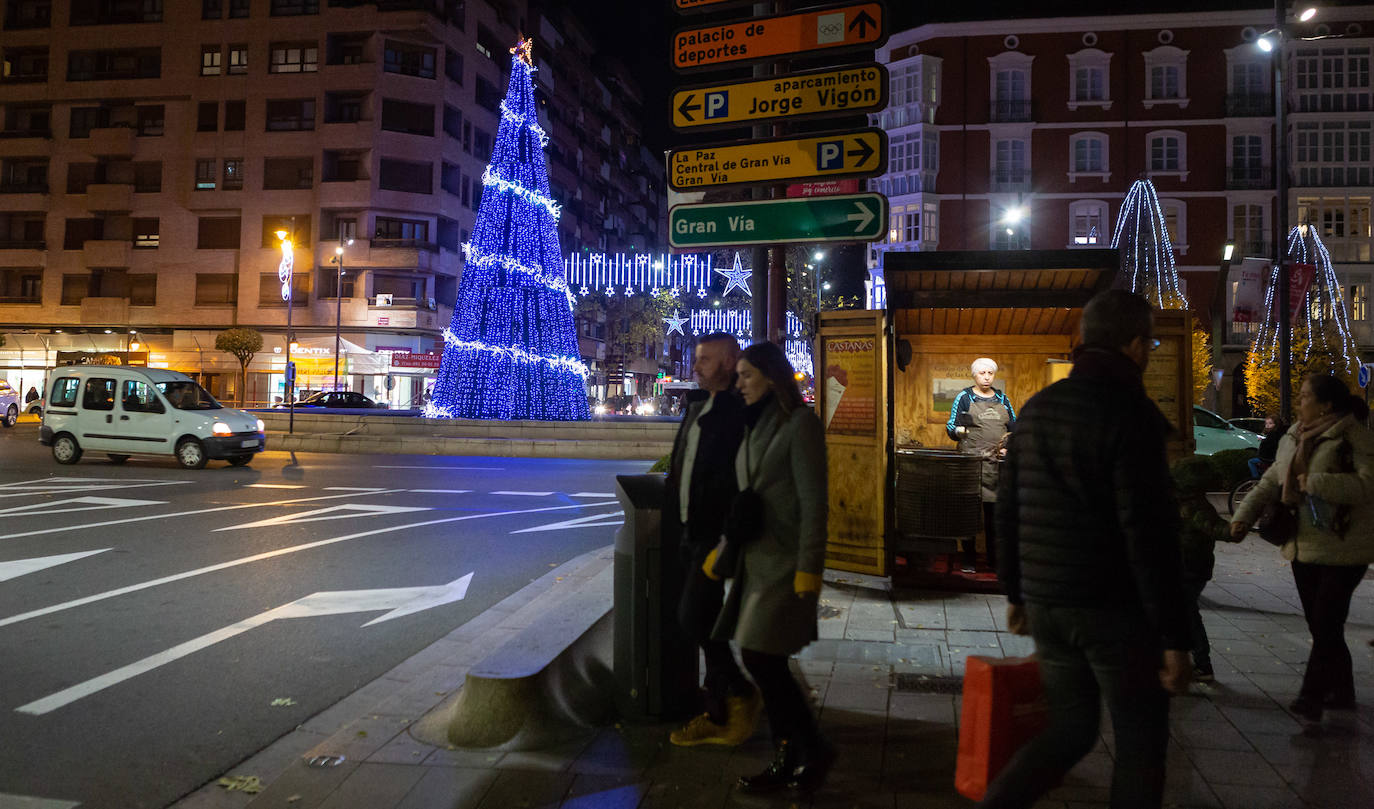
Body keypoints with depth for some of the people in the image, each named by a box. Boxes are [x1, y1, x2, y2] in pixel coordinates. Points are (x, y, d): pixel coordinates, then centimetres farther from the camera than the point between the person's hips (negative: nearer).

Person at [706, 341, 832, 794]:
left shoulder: (799, 424, -10)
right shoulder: (754, 428, 13)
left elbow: (814, 500, -15)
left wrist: (808, 570, -18)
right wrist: (724, 549, 16)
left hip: (785, 560, -8)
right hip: (755, 559, 8)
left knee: (761, 657, -9)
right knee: (764, 663, 8)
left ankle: (814, 750, 9)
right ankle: (787, 761, 20)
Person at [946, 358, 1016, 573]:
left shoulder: (1002, 399, 16)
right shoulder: (964, 397, 5)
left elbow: (1014, 427, 19)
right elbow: (951, 427, 3)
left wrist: (1009, 448, 2)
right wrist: (958, 431, -20)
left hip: (998, 463, 3)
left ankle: (995, 558, 12)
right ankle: (969, 559, 6)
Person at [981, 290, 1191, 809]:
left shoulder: (1037, 409, 7)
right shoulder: (1129, 415, -16)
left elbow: (1008, 509, 12)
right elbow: (1149, 535, -19)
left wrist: (1015, 592, 21)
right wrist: (1174, 637, -13)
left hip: (1046, 604, 7)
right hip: (1113, 608, -7)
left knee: (1070, 731, 19)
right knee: (1141, 742, 12)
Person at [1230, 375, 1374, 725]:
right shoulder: (1293, 438, 10)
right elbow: (1271, 482, 13)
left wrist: (1315, 482, -25)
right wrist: (1244, 515, 2)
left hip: (1342, 549, -8)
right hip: (1304, 548, 8)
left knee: (1326, 626, -6)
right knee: (1319, 625, 14)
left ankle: (1310, 698, 1)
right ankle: (1341, 693, 28)